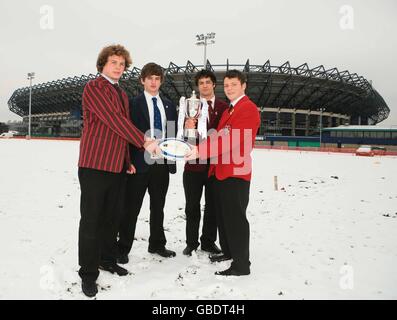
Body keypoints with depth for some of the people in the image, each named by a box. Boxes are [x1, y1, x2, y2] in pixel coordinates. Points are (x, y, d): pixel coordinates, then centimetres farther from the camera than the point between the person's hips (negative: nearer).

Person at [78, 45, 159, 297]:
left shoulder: (123, 94, 19)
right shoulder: (94, 87, -6)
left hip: (117, 166, 8)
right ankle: (88, 273, 11)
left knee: (112, 216, 14)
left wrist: (128, 161, 15)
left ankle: (107, 259, 31)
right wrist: (144, 141, -18)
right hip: (94, 165, -7)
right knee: (91, 219, 0)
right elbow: (113, 120, -17)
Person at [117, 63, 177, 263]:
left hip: (162, 163, 5)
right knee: (131, 208, 3)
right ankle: (123, 248, 15)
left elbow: (173, 132, 15)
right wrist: (130, 161, -13)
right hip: (140, 163, -4)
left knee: (158, 207, 15)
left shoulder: (169, 105, 13)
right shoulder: (133, 104, -1)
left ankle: (157, 244, 29)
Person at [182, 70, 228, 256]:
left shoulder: (223, 107, 6)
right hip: (194, 163, 0)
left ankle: (208, 242, 25)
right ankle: (191, 243, 22)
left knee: (213, 205, 10)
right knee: (192, 206, 7)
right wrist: (187, 128, -25)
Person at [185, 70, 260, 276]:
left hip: (236, 173, -10)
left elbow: (231, 140, -22)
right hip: (222, 171, 10)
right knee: (223, 214, 17)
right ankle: (228, 251, 33)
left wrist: (200, 150, -26)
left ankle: (241, 264, 5)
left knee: (235, 217, -5)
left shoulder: (249, 109, -11)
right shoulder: (229, 110, 22)